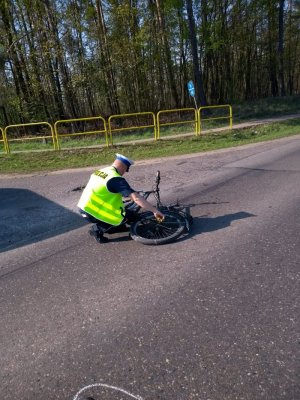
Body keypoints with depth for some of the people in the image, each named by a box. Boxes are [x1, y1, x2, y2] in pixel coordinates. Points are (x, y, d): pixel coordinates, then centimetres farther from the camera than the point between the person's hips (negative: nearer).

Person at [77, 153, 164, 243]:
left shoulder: (100, 171, 10)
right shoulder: (116, 179, -17)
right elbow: (136, 197, -25)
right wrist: (155, 210, -22)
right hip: (93, 213, -9)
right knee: (131, 216, -1)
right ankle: (98, 229, -3)